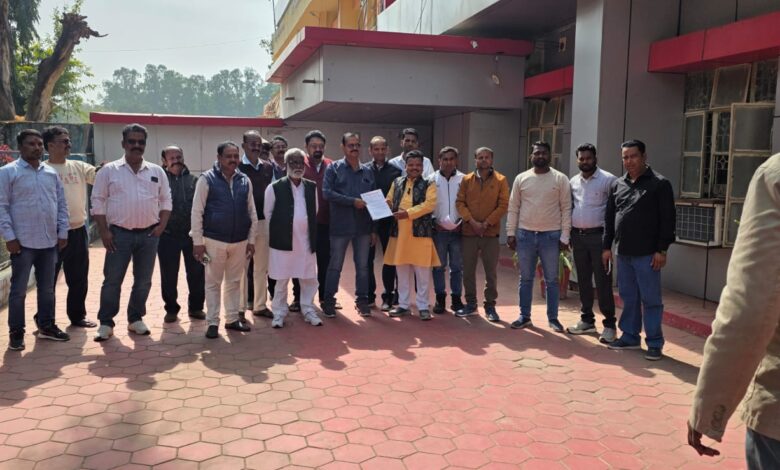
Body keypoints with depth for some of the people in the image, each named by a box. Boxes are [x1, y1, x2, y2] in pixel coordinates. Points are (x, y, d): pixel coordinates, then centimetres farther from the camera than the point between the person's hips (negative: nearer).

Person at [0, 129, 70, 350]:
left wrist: (63, 232, 6)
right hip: (23, 241, -4)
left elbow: (61, 204, 12)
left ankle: (46, 326, 25)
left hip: (49, 241, 5)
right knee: (18, 289, 3)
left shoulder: (51, 173, 10)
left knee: (47, 287, 13)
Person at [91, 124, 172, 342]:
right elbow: (98, 201, 0)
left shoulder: (157, 171, 7)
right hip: (119, 233, -2)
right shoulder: (109, 170, 0)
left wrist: (162, 225, -2)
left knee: (143, 280, 9)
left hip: (149, 234, 3)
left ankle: (136, 319, 24)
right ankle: (105, 323, 12)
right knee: (112, 280, 1)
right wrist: (104, 231, -7)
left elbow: (165, 200, 10)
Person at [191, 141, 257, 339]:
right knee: (213, 283, 6)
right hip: (214, 241, -4)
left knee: (234, 282, 14)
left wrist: (251, 240, 6)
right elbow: (197, 212, -8)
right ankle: (213, 322, 15)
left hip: (240, 241, 4)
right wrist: (197, 241, -10)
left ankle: (232, 319, 25)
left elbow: (252, 212, 9)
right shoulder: (207, 179, -7)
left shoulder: (245, 181, 5)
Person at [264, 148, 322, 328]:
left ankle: (308, 311, 23)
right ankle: (279, 314, 18)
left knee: (309, 279, 9)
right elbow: (268, 214, 1)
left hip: (306, 241, 3)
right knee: (281, 279, 6)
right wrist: (278, 231, 7)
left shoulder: (312, 187, 6)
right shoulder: (275, 188, -6)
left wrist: (311, 235, 14)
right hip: (283, 241, -3)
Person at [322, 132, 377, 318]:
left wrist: (374, 229, 9)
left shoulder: (367, 172, 10)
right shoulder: (334, 168, 0)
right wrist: (353, 201, -17)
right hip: (340, 226, -3)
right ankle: (329, 301, 15)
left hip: (363, 227, 3)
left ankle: (362, 300, 20)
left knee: (362, 266, 10)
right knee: (335, 266, 5)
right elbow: (327, 192, -12)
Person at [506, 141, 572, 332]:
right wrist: (510, 233, 2)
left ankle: (553, 318, 15)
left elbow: (566, 209, -3)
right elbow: (513, 208, 6)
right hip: (525, 234, 2)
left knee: (551, 280, 5)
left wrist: (564, 236, -7)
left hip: (551, 235, -2)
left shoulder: (560, 179, -2)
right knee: (525, 279, 10)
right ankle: (525, 316, 19)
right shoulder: (521, 178, 4)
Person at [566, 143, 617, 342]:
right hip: (578, 236, 6)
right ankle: (587, 319, 23)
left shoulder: (608, 179, -7)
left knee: (603, 282, -3)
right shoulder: (573, 181, 11)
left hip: (598, 236, -5)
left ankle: (609, 324, 5)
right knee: (583, 280, 12)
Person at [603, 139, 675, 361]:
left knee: (651, 299, 0)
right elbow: (609, 218, 15)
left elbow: (668, 220, -7)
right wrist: (607, 247, 11)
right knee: (628, 298, 12)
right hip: (623, 253, 5)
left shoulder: (660, 184, -3)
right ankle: (629, 337, 23)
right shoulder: (617, 185, 12)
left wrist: (662, 250, -12)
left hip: (647, 254, -5)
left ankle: (655, 343, 8)